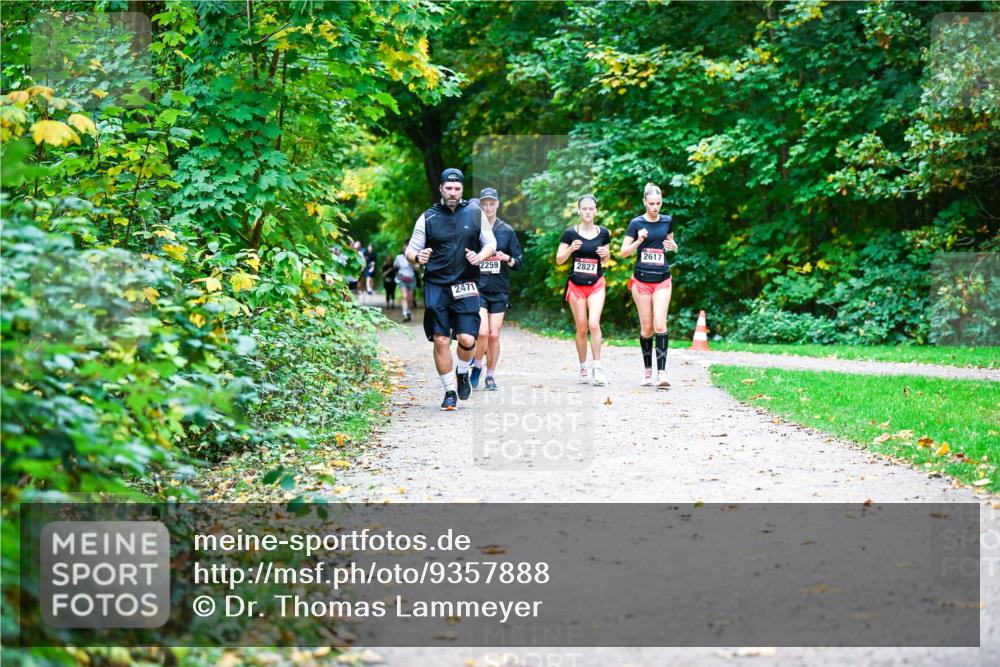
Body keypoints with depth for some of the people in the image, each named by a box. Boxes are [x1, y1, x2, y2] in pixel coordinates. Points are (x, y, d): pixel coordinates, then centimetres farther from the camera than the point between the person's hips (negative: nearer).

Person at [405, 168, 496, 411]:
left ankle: (462, 373, 21)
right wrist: (417, 257, -16)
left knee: (467, 338, -11)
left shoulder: (475, 212, 6)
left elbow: (490, 243, 13)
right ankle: (449, 391, 9)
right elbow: (410, 250, 7)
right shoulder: (427, 218, 4)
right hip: (436, 286, 0)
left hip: (466, 286, 0)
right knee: (440, 340, -5)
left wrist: (479, 257, -8)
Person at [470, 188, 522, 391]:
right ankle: (477, 366, 9)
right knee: (482, 332, -15)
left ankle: (491, 375, 15)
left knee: (494, 335, 0)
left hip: (499, 290, 2)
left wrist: (507, 258, -12)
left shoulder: (507, 231, 6)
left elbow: (518, 263, 8)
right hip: (477, 288, -2)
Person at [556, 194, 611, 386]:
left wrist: (605, 254, -8)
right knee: (582, 328, 3)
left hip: (596, 285, 0)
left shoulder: (603, 233, 3)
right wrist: (570, 249, -20)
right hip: (576, 285, 0)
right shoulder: (570, 233, -4)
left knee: (594, 324, -16)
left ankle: (597, 368, -13)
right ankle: (583, 369, 16)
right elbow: (559, 260, -2)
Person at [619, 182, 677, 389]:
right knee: (647, 328, 3)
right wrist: (638, 241, -19)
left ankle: (662, 372, -16)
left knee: (660, 325, -12)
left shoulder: (667, 221, 5)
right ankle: (647, 370, 18)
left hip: (662, 280, 1)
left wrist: (673, 246, -2)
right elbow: (623, 253, -2)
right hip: (641, 280, -1)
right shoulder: (636, 223, -3)